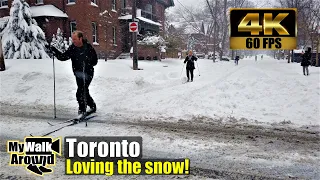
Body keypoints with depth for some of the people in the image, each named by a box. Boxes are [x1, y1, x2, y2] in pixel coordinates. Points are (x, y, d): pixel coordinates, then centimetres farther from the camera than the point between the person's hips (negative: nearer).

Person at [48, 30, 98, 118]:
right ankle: (92, 106, 33)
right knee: (84, 91, 14)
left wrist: (87, 63, -20)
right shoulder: (72, 48, -1)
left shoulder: (89, 48, -11)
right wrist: (55, 51, -13)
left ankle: (82, 110, 1)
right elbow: (63, 57, 0)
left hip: (87, 73, -5)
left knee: (80, 93, -13)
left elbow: (95, 61, -4)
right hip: (78, 73, 5)